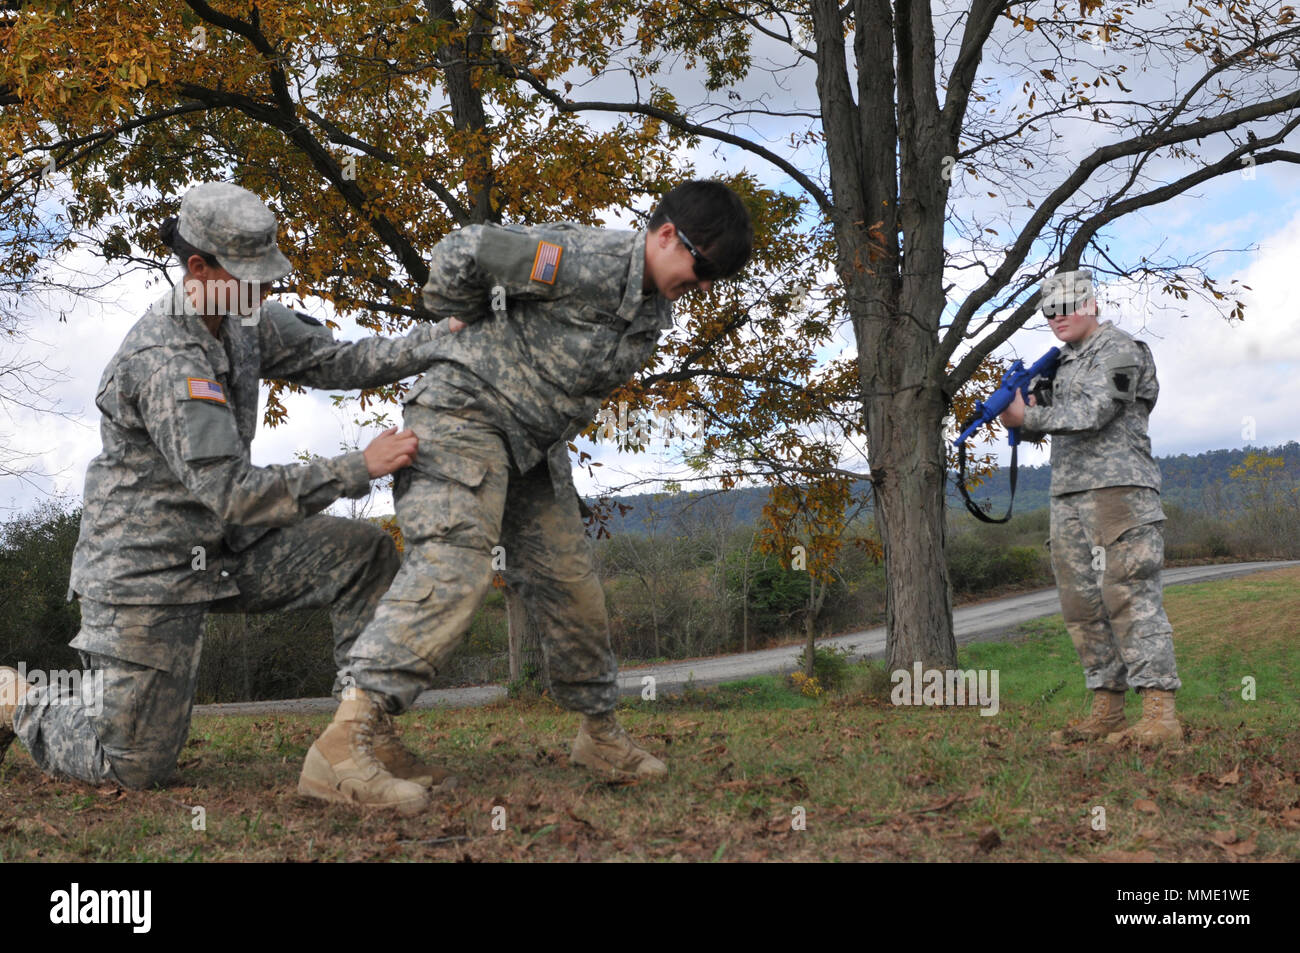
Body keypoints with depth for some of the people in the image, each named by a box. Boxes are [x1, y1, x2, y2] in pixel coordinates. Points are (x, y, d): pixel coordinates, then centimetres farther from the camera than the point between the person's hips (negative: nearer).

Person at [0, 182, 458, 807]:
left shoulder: (243, 318, 0)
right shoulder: (166, 360, -28)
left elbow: (337, 361, 4)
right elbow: (232, 494, -32)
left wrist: (443, 338, -9)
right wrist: (360, 468, -33)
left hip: (222, 548, 8)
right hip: (147, 564, -8)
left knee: (366, 555, -8)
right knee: (134, 768, -2)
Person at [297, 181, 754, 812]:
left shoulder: (655, 308, 9)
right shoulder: (588, 261, -21)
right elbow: (463, 252, -21)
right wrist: (475, 324, -4)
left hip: (534, 446, 9)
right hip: (467, 413, -9)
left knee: (572, 586, 9)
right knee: (453, 565, -25)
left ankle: (600, 736, 27)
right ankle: (340, 746, -32)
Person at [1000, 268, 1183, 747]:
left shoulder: (1118, 350, -4)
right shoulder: (1064, 361, 23)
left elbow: (1092, 413, -16)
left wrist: (1027, 418, -8)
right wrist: (1025, 414, 4)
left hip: (1118, 490, -9)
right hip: (1068, 495, 9)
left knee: (1128, 597, -15)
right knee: (1083, 605, 5)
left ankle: (1160, 715, -17)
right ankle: (1107, 712, 9)